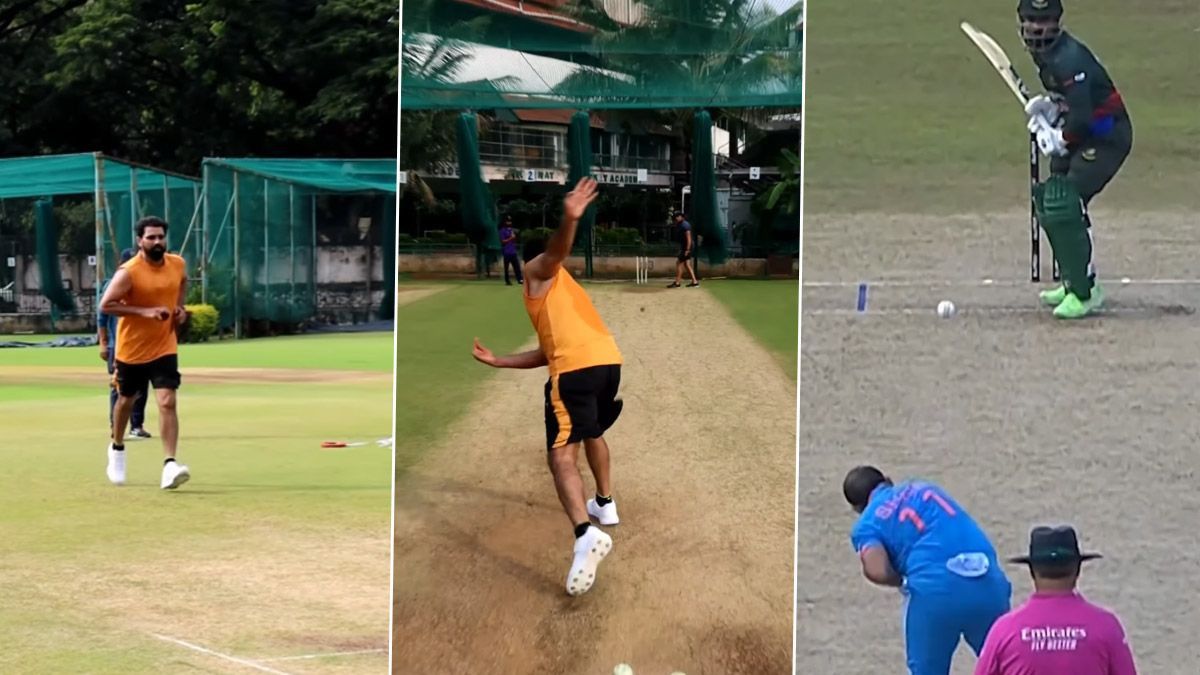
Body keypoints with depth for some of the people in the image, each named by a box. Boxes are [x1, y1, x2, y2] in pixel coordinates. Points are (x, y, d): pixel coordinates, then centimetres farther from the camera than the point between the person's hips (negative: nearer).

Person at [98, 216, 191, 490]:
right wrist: (145, 311, -27)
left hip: (164, 347, 2)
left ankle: (170, 465, -19)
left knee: (167, 402, -14)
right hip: (131, 347, -2)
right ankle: (117, 449, 44)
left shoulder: (177, 264, -3)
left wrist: (180, 307, 4)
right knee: (126, 401, 17)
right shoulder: (129, 272, -19)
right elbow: (105, 305, -20)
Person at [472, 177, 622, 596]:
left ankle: (586, 534, -36)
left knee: (562, 455, -15)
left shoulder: (539, 272, 14)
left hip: (577, 367, -8)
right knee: (593, 433, 36)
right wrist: (497, 361, 39)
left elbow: (556, 251, -11)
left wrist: (570, 220, -33)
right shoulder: (563, 289, 37)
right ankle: (605, 504, 46)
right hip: (609, 360, 8)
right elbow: (549, 352, 34)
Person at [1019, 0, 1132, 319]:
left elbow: (1081, 117, -28)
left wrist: (1060, 141, -12)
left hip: (1107, 137, -11)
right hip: (1082, 137, 11)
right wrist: (1047, 105, 3)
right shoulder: (1044, 54, 8)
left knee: (1064, 205, -19)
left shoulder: (1069, 59, -24)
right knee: (1046, 200, 14)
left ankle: (1085, 292, -13)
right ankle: (1075, 280, 27)